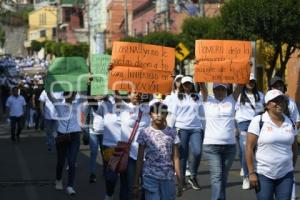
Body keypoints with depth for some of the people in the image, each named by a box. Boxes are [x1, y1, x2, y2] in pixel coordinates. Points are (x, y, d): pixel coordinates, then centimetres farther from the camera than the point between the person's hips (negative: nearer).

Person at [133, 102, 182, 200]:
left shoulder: (172, 133, 2)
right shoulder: (145, 133, -2)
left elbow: (175, 158, 4)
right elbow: (140, 159, 2)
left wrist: (179, 180, 0)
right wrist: (136, 182, 0)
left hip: (168, 177, 2)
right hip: (150, 177, -2)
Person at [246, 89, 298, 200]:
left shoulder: (290, 123, 8)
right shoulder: (258, 121, -7)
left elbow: (294, 148, 17)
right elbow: (249, 148, -9)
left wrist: (293, 167, 13)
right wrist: (251, 173, -13)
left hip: (286, 175, 4)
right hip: (263, 174, -4)